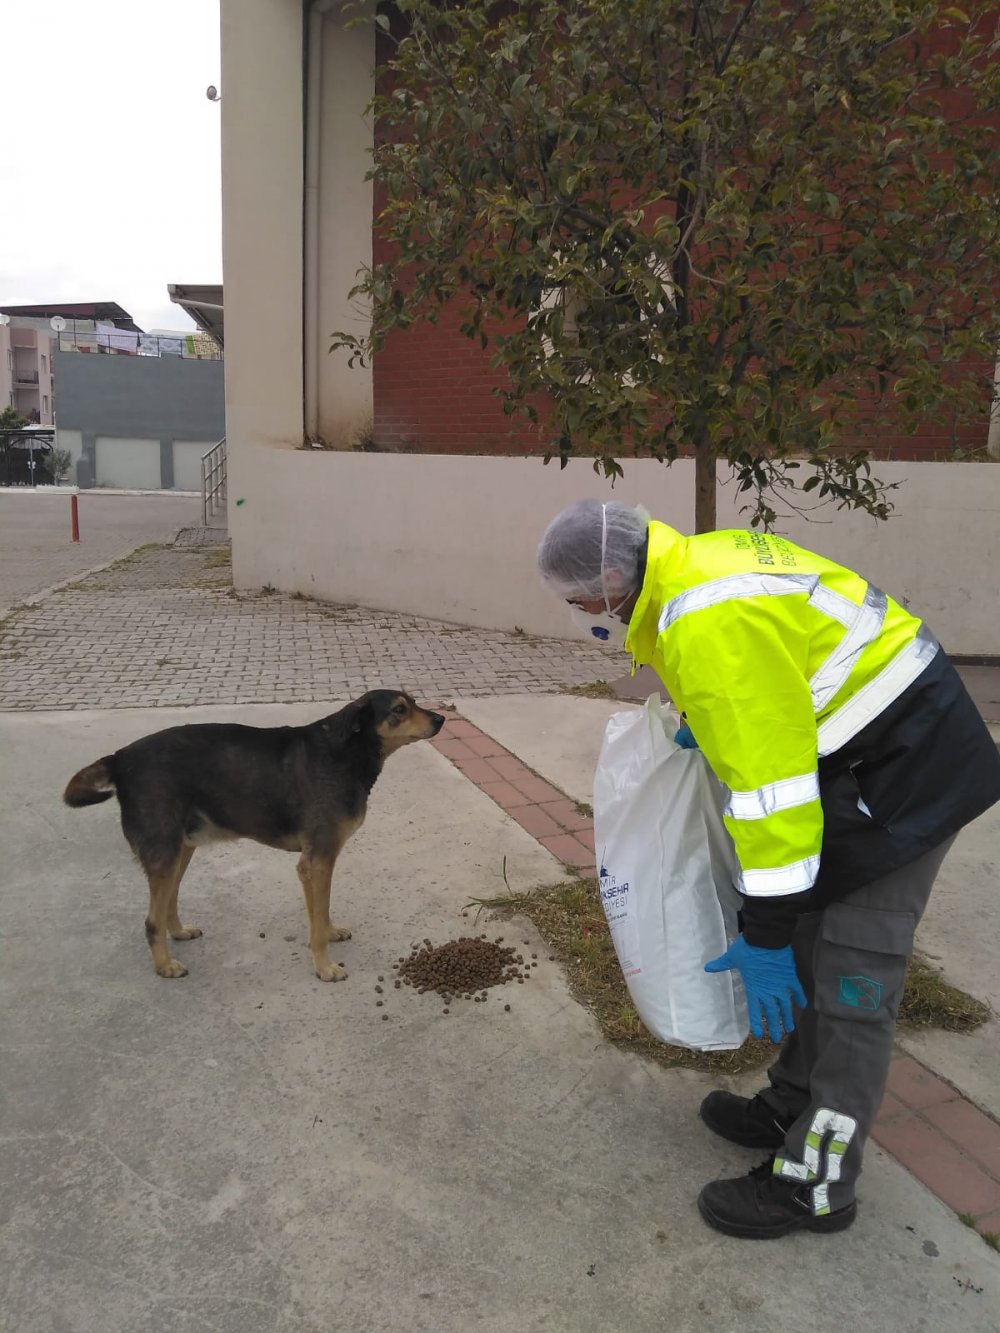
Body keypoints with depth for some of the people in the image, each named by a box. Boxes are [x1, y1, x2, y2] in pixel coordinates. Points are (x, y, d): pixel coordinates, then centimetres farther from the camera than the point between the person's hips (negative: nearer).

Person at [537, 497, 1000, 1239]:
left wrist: (764, 933, -21)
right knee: (813, 953, 17)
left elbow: (769, 782, -28)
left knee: (851, 981, -2)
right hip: (877, 749, 10)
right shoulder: (698, 564, 3)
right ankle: (793, 1111, 32)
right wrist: (703, 723, 18)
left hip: (904, 767, -10)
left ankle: (814, 1185, 12)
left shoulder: (708, 621, -28)